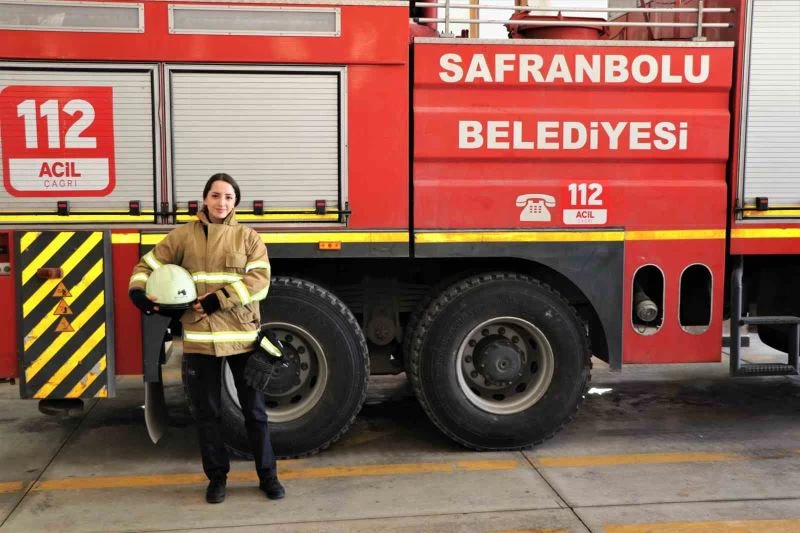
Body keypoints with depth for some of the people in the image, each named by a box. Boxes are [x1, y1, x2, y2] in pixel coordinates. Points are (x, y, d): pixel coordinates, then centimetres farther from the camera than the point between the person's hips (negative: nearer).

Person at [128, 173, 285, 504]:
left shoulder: (248, 238, 3)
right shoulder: (183, 236, 5)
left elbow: (259, 280, -8)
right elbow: (149, 265, 11)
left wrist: (219, 300, -17)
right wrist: (138, 292, -9)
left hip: (242, 335, 0)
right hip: (200, 336, 1)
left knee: (254, 409, 8)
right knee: (206, 412, 9)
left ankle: (267, 475, 20)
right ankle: (217, 476, 25)